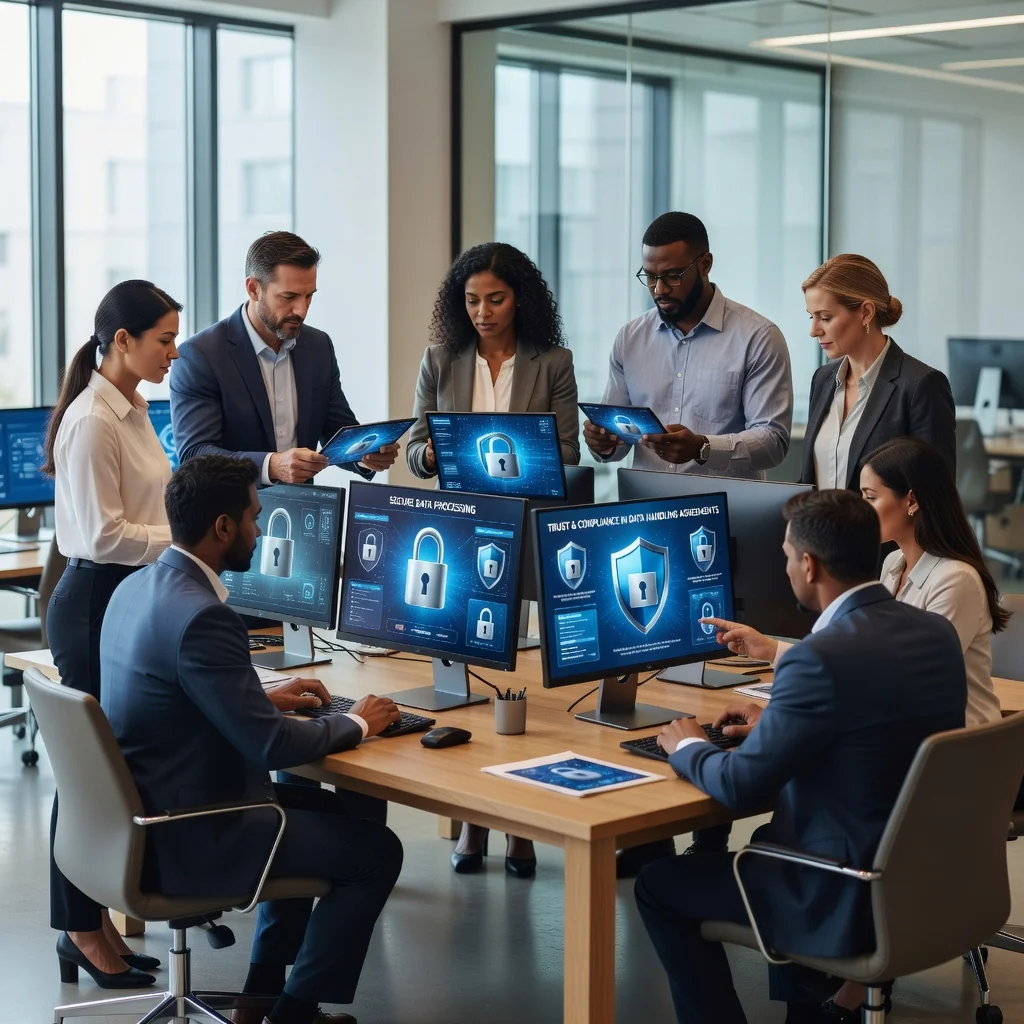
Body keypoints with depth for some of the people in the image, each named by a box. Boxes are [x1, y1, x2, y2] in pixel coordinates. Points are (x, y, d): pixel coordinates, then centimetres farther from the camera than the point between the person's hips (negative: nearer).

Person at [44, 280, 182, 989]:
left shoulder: (134, 410, 13)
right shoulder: (91, 420, -17)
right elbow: (104, 536, -20)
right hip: (95, 603, -9)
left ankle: (97, 918, 22)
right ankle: (81, 929, 12)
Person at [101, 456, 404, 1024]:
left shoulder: (137, 588, 4)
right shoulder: (202, 616, -26)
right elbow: (271, 745, -23)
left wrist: (265, 697, 15)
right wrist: (355, 723, -7)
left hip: (141, 814, 10)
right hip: (182, 839, -10)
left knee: (317, 807, 28)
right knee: (377, 850, 0)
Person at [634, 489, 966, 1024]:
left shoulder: (822, 659, -25)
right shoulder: (938, 633, 0)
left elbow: (740, 786, -17)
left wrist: (687, 747, 3)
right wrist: (775, 722, 18)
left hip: (852, 900, -8)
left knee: (658, 885, 11)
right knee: (768, 838, 34)